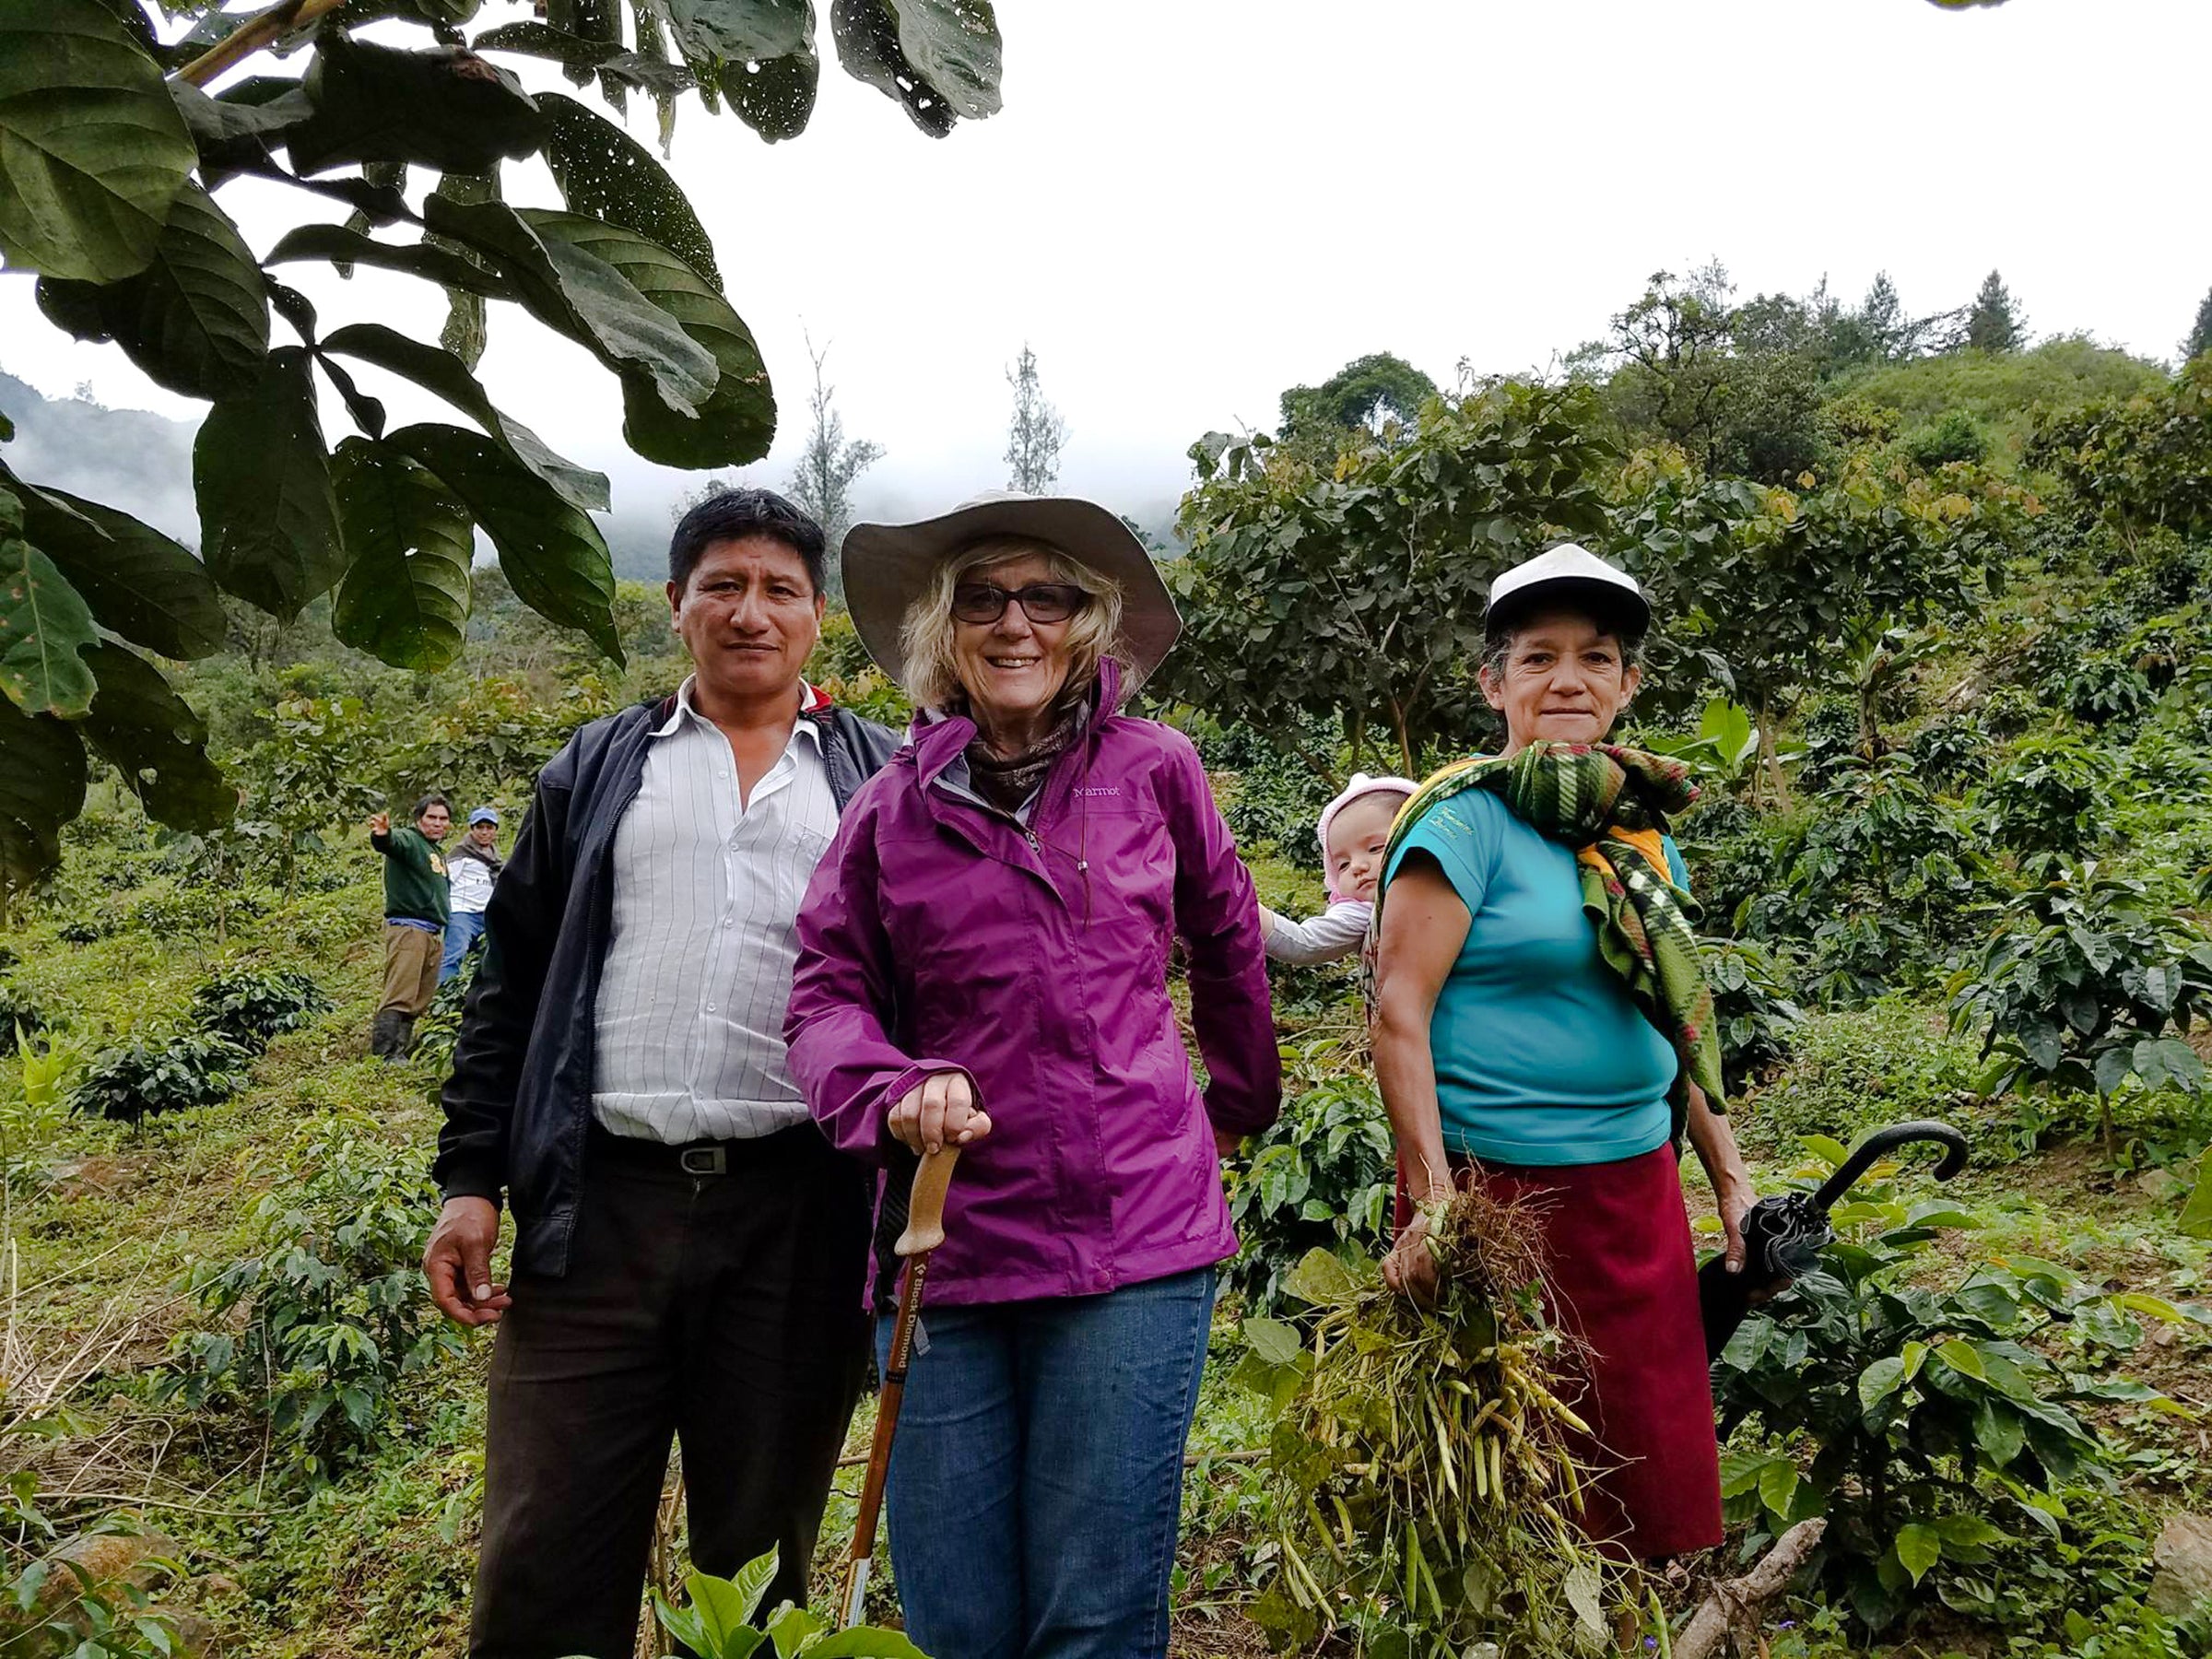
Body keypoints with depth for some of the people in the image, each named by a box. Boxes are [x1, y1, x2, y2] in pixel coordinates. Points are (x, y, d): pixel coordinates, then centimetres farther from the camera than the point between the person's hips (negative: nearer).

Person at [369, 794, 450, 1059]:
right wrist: (383, 836, -52)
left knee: (420, 1002, 9)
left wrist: (442, 929, 28)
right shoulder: (409, 840, -5)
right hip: (408, 928, -9)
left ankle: (401, 1051, 13)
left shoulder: (437, 851, 22)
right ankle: (384, 1053, -18)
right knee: (400, 996, -15)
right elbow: (393, 843, -30)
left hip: (434, 934, 9)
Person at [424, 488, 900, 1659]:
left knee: (763, 1556, 13)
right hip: (602, 1203, 1)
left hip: (799, 1212, 0)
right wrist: (470, 1178, 4)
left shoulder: (880, 782, 9)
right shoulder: (599, 769, 13)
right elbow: (511, 984, 12)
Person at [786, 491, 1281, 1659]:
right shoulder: (895, 806, 5)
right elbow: (829, 991, 5)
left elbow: (1227, 940, 17)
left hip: (1134, 1239, -1)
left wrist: (1241, 1101, 27)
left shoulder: (1154, 771, 4)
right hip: (948, 1246, 2)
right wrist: (894, 1093, -15)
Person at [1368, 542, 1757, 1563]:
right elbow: (1399, 1014, -15)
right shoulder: (1468, 819, -10)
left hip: (1640, 1189, 7)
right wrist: (1432, 1203, -21)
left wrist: (1732, 1182, 16)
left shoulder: (1644, 832, 12)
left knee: (1660, 1466, 13)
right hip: (1502, 1190, -6)